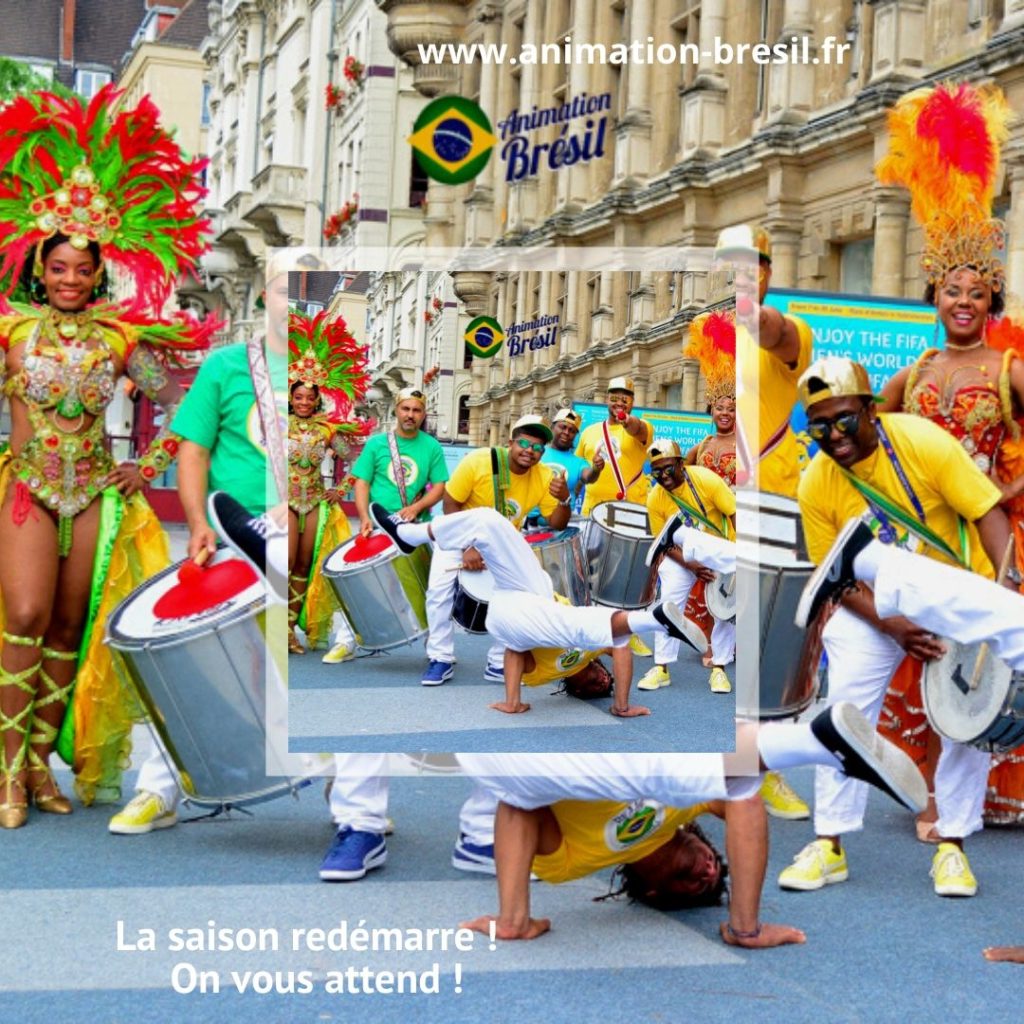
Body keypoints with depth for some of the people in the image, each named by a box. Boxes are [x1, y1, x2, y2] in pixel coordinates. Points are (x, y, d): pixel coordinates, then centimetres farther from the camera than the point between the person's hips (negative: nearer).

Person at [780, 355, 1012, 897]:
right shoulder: (816, 486, -16)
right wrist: (893, 627, -22)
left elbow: (987, 511, -21)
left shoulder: (923, 442, -24)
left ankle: (952, 846, 10)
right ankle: (828, 845, 4)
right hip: (876, 605, 1)